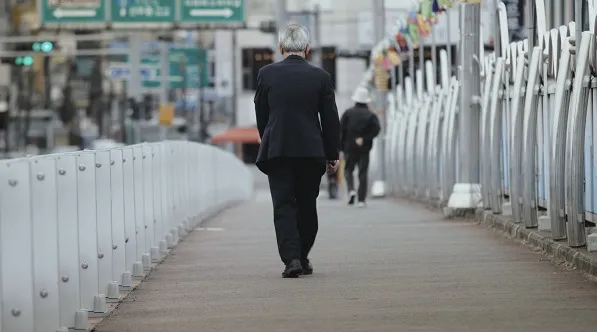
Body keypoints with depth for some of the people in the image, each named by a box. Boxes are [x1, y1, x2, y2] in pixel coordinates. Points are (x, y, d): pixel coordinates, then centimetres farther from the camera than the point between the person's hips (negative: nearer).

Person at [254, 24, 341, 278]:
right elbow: (330, 120, 2)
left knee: (283, 207, -1)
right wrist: (333, 155, 10)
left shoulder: (267, 74, -1)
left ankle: (291, 258, -16)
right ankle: (302, 258, 21)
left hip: (277, 150, -1)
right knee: (307, 206, 14)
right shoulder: (320, 77, -1)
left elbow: (260, 116, 7)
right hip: (311, 151, 1)